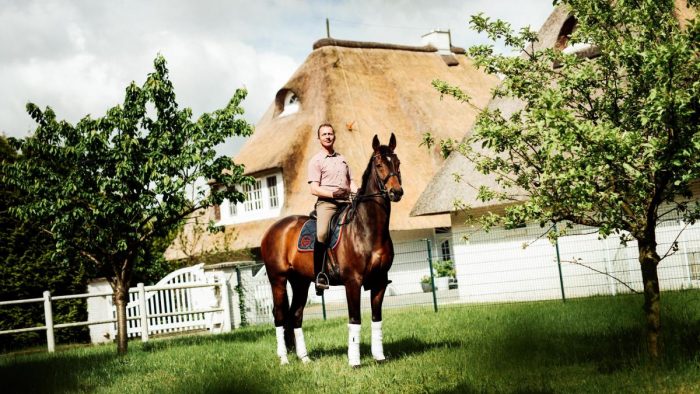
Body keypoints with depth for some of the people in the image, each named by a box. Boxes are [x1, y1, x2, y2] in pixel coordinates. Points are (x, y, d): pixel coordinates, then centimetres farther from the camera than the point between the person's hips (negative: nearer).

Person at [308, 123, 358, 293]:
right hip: (326, 202, -6)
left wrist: (358, 192, 0)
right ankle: (319, 275, -23)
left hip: (346, 201, 6)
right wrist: (333, 193, -18)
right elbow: (314, 189, -3)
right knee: (322, 234, -29)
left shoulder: (342, 158, 23)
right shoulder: (316, 161, 5)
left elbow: (350, 181, 22)